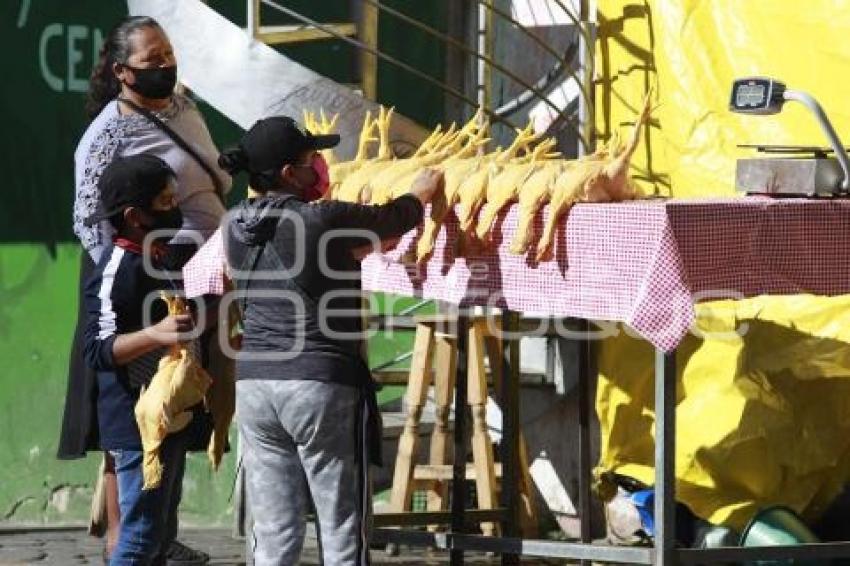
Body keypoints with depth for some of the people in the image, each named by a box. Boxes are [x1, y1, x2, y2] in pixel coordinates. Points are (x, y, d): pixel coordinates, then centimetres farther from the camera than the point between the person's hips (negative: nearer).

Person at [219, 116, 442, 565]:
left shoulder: (236, 225, 4)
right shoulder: (325, 220, -12)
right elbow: (396, 218, 5)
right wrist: (423, 189, 25)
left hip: (254, 384, 6)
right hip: (321, 384, -6)